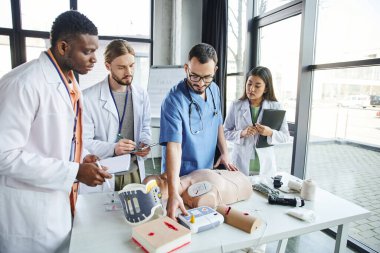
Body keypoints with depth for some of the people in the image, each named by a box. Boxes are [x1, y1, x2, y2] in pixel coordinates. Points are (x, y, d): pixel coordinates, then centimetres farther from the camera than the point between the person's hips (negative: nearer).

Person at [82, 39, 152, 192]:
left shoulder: (141, 95, 3)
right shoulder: (88, 98, -11)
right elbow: (83, 141, -11)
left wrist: (144, 143, -8)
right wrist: (113, 148, -26)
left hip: (134, 170, 4)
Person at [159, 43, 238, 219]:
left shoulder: (214, 90, -4)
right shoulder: (174, 100, -26)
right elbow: (173, 146, -33)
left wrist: (224, 153, -1)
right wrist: (173, 193, -39)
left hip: (208, 172, 6)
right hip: (180, 177, -5)